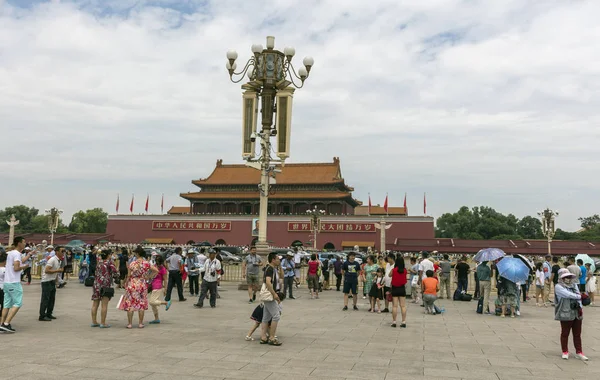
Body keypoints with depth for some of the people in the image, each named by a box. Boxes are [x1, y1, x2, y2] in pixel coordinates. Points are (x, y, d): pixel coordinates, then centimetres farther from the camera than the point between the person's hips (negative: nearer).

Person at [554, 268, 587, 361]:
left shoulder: (574, 285, 12)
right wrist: (578, 296, -6)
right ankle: (565, 352, 19)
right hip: (566, 314, -5)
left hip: (577, 314, 5)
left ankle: (579, 352, 22)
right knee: (565, 334, 6)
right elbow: (568, 294, -19)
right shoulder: (558, 287, -8)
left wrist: (580, 307, -6)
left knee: (577, 334, 12)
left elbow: (578, 295, 7)